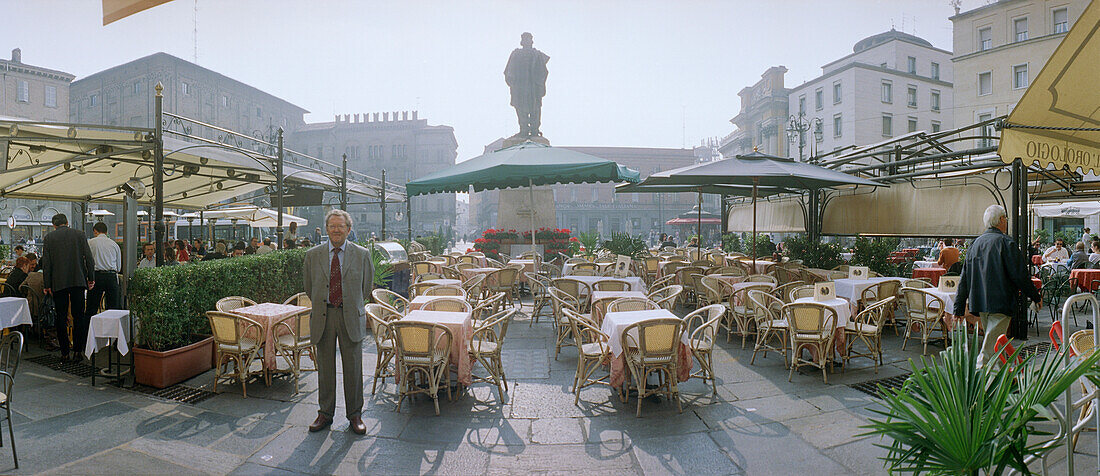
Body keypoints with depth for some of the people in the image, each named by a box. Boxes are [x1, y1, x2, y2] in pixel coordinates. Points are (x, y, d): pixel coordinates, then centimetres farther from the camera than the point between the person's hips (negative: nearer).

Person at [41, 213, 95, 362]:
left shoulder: (49, 237, 3)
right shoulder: (79, 234, 4)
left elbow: (46, 263, 0)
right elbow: (88, 258, 1)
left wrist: (47, 285, 4)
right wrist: (91, 278, 7)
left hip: (58, 283, 0)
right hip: (78, 281, 0)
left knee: (61, 317, 6)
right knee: (79, 315, 5)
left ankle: (65, 352, 8)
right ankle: (78, 350, 2)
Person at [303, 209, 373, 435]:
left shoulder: (362, 254, -1)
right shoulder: (313, 255, 3)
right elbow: (309, 287, 14)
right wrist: (322, 306, 14)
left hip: (351, 317, -1)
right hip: (323, 316, 1)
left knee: (353, 367, 5)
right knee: (325, 367, 10)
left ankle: (355, 415, 19)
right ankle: (325, 413, 25)